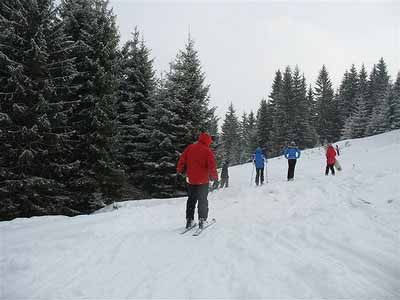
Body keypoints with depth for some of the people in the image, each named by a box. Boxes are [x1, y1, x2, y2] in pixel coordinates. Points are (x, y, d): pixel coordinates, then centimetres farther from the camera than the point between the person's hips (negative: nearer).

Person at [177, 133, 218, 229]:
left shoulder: (190, 148, 1)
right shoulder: (208, 151, -11)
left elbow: (182, 159, 6)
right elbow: (212, 166, -15)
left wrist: (179, 169, 20)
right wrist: (214, 176, -3)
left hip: (190, 180, 4)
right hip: (203, 181, -4)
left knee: (191, 200, 17)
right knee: (203, 201, 9)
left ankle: (189, 220, 17)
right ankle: (202, 220, 8)